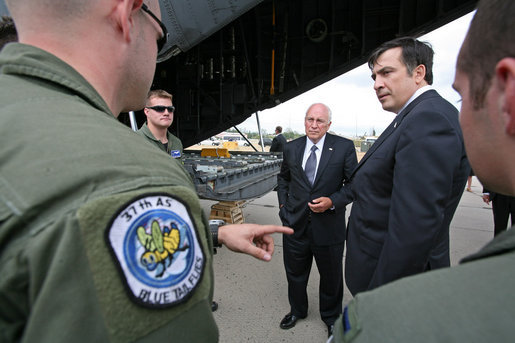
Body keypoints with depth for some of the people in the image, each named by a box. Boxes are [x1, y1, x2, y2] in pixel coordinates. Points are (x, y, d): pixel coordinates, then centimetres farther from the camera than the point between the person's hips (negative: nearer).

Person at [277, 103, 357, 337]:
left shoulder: (344, 147, -9)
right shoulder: (291, 148, 2)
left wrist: (333, 201, -19)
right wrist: (283, 202, 6)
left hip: (328, 227, -2)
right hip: (295, 223, 3)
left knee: (331, 276, 18)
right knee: (295, 273, 21)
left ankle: (331, 317, 46)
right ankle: (297, 310, 49)